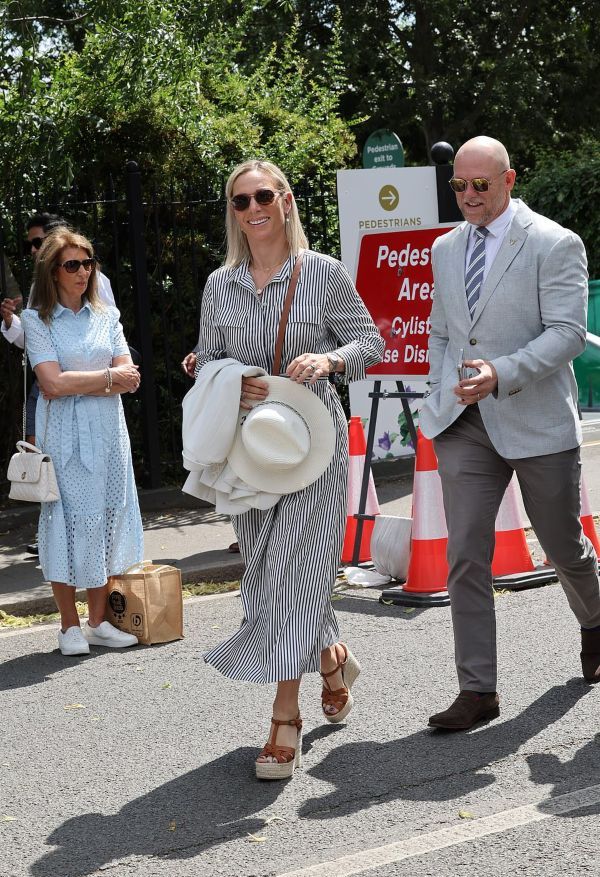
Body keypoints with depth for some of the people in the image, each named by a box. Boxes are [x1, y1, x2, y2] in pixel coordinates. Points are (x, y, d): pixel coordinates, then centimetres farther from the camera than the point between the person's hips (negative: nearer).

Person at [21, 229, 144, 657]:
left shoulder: (107, 316, 10)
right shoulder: (37, 319, -2)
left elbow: (130, 378, 1)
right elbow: (53, 384, -13)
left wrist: (77, 384, -10)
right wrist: (107, 376, -6)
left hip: (107, 430, 4)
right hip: (63, 434, -4)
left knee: (106, 515, 5)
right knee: (68, 518, -2)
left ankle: (99, 620, 14)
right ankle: (70, 625, 7)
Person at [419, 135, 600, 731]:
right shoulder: (446, 248, 12)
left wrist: (501, 375, -27)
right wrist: (440, 398, 12)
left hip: (536, 420, -4)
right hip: (463, 426, 4)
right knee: (465, 558, -4)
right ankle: (477, 691, 1)